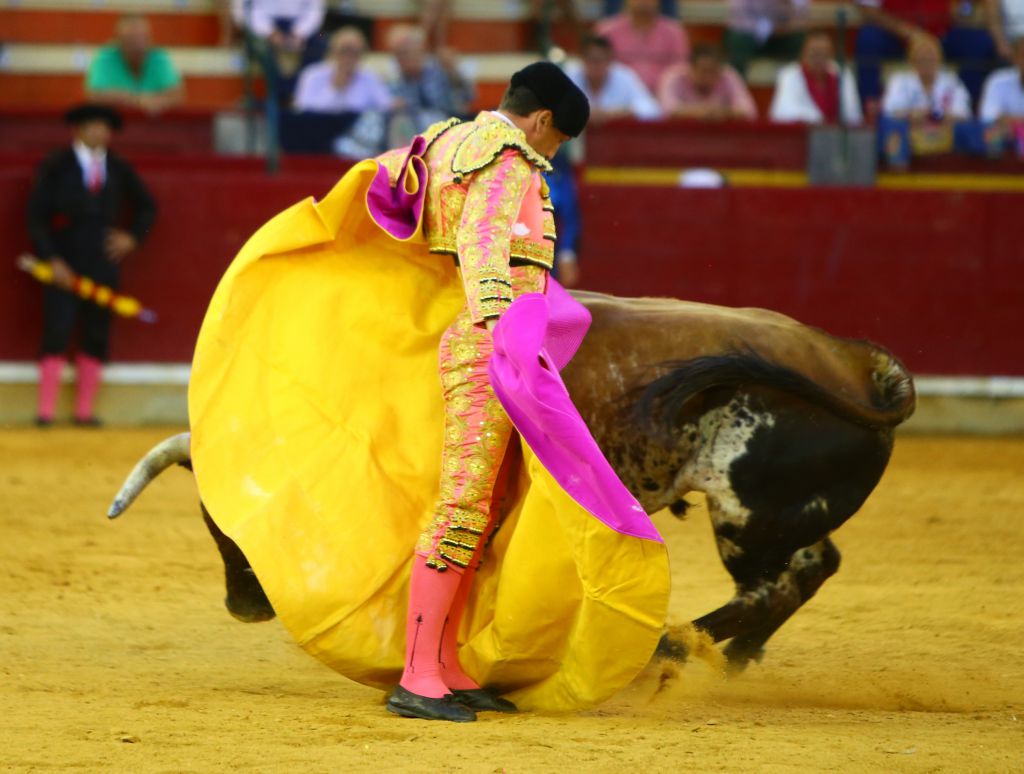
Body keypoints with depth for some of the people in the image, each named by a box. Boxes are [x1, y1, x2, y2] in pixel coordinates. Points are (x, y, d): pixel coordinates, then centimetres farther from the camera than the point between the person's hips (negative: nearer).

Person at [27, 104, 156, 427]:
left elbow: (146, 206, 23)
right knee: (57, 334, -9)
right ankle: (46, 411, -6)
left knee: (96, 337, 2)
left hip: (103, 264, 4)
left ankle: (84, 411, 8)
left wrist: (133, 237, 7)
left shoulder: (118, 169, 9)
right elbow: (36, 217, -3)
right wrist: (52, 260, -12)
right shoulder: (55, 167, -2)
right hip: (64, 264, -4)